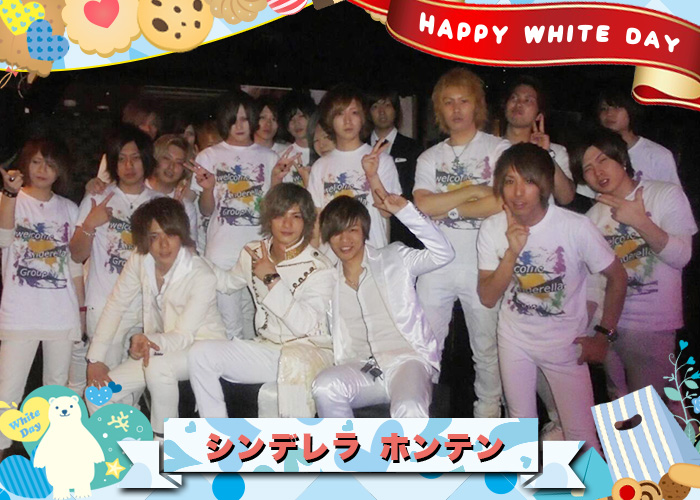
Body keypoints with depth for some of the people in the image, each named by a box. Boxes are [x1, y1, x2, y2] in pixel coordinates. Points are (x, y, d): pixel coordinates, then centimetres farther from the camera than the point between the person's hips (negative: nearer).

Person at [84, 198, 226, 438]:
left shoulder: (202, 276, -23)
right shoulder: (139, 261, -8)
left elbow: (183, 337, -22)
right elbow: (115, 306, -2)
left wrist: (148, 341, -42)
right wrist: (95, 359, -7)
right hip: (158, 346, 6)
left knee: (157, 366, -37)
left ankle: (164, 440, -14)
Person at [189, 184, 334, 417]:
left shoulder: (318, 268, -11)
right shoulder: (253, 253, 6)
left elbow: (306, 325, -22)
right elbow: (227, 282, 30)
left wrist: (272, 279, -20)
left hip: (309, 350, -5)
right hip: (267, 349, 6)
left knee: (295, 362, -41)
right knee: (201, 353, -12)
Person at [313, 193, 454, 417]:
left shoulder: (394, 259, 9)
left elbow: (443, 253, -3)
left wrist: (405, 210, -9)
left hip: (406, 359, -3)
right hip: (360, 369, 3)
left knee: (409, 410, -35)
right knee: (325, 387, -31)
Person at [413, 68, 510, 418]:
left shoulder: (498, 149, 2)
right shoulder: (429, 158, 12)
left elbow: (501, 202, -13)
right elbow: (423, 205, -5)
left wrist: (446, 207, -8)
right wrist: (473, 191, -10)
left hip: (483, 264, -3)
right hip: (437, 265, 3)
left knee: (487, 347, 6)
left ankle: (488, 413, 22)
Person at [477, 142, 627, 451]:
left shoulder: (576, 227, -20)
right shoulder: (492, 229, -12)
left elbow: (617, 278, -6)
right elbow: (488, 298, -13)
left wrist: (603, 335, -6)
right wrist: (512, 252, -26)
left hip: (566, 343, -2)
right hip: (515, 340, 2)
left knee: (582, 436, -3)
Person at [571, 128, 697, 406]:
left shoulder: (666, 194, -4)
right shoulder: (593, 216, 8)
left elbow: (680, 256, -9)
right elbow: (593, 279, 7)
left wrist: (640, 222, -19)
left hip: (653, 324, -4)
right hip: (609, 323, 4)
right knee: (619, 401, 13)